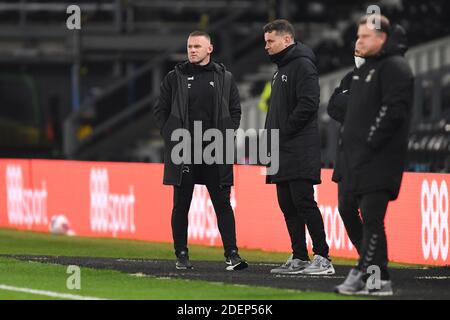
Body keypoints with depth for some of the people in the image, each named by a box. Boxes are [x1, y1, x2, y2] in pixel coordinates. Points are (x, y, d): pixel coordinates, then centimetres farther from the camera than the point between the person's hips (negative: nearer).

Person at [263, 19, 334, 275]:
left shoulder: (302, 64, -9)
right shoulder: (281, 69, 22)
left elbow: (308, 104, -19)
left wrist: (283, 131, -15)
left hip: (300, 151, -10)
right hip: (283, 153, 10)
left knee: (303, 201, -12)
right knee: (288, 205, 8)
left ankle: (322, 258, -11)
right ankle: (299, 259, 12)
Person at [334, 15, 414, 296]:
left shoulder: (395, 68, -9)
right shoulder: (367, 68, 21)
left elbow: (394, 109, -19)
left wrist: (371, 143, -19)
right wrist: (352, 143, 16)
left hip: (380, 159, -9)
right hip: (362, 159, 9)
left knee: (372, 219, -12)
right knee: (370, 220, 8)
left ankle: (368, 275, -13)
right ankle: (376, 278, 11)